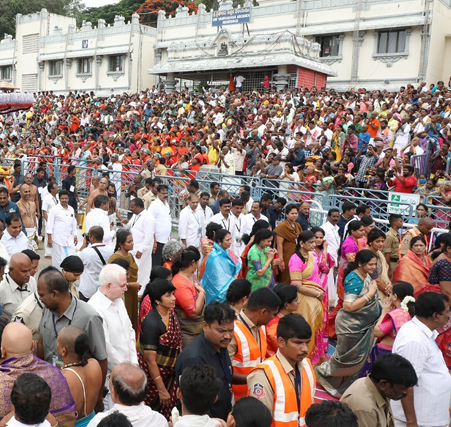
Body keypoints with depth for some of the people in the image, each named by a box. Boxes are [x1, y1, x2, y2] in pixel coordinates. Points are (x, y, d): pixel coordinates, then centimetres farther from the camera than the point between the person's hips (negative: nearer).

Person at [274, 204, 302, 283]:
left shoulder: (298, 226, 12)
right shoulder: (282, 226, -9)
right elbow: (279, 244, -14)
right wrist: (281, 260, -19)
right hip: (287, 258, -7)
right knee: (286, 281, -2)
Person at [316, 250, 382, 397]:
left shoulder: (366, 275, 4)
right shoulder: (353, 279, -24)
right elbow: (349, 306, -30)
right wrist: (370, 293, -26)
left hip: (364, 326, 9)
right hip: (351, 326, -9)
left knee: (359, 358, 18)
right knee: (346, 357, 6)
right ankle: (322, 371, 27)